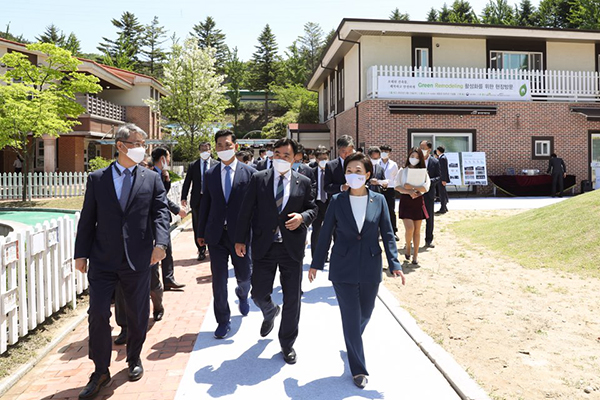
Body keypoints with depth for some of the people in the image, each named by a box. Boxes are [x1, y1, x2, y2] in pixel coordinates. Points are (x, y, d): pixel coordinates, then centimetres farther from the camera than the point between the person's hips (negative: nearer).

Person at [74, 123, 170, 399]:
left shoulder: (152, 179, 4)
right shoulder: (97, 179, 5)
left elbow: (160, 212, -5)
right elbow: (87, 219, 6)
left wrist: (160, 242, -21)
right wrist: (81, 253, 3)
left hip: (138, 260, 0)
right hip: (103, 260, 0)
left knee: (137, 314, 11)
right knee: (98, 314, -1)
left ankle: (134, 359, 34)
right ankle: (101, 371, 17)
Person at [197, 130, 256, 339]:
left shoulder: (249, 173, -2)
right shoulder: (210, 174, 7)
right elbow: (205, 204, 10)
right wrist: (201, 232, 10)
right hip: (216, 235, 2)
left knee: (244, 276, 12)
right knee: (218, 280, 5)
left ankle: (242, 294, 48)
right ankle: (223, 320, 20)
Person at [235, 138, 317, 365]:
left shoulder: (303, 182, 3)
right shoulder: (258, 179, 1)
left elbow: (312, 208, 11)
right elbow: (246, 211, 2)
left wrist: (303, 217, -12)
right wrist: (240, 240, -1)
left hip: (292, 247, 0)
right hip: (264, 246, 0)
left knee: (292, 299, 7)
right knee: (259, 295, 7)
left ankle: (287, 344, 27)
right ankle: (270, 313, 45)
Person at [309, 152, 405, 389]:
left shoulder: (379, 200, 0)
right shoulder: (337, 201, -2)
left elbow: (387, 234, 1)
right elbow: (325, 234, 4)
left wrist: (394, 264, -7)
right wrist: (316, 263, 6)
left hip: (370, 267, 2)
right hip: (344, 268, -2)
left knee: (365, 314, 15)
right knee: (351, 318, 1)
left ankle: (352, 342, 49)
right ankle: (358, 369, 16)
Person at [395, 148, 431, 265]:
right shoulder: (402, 171, 4)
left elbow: (426, 188, -7)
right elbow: (397, 186, -4)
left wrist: (411, 187, -14)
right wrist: (409, 192, -16)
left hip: (418, 201, 2)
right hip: (405, 201, -1)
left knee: (417, 230, 5)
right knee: (409, 228, -13)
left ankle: (415, 255, 15)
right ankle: (408, 247, 15)